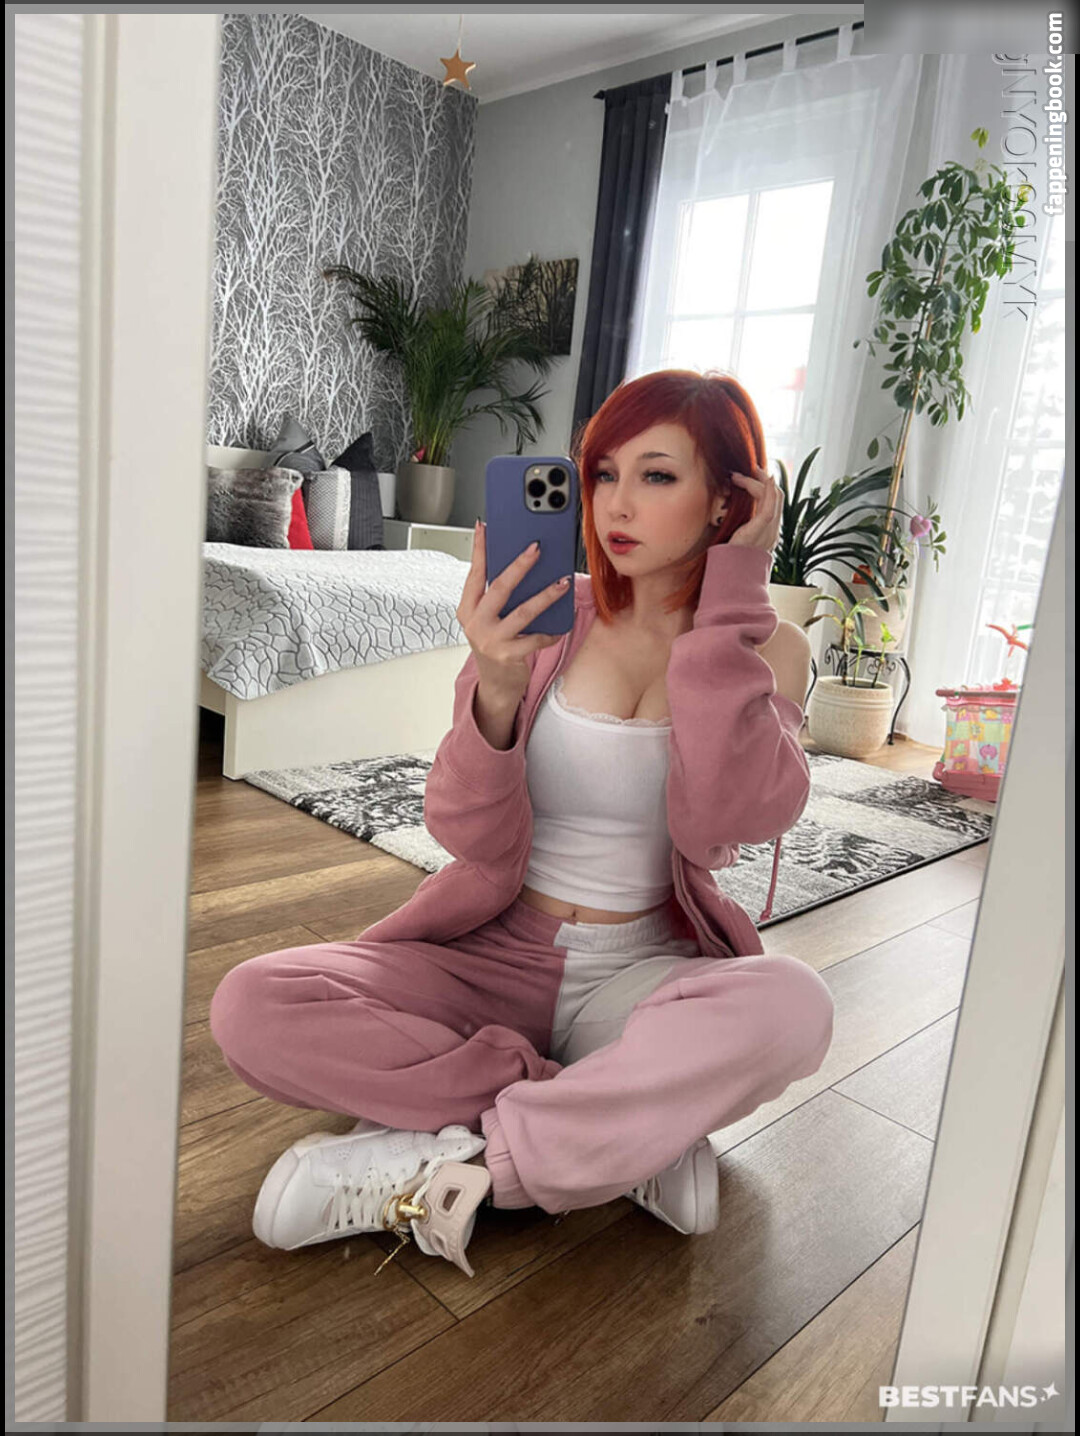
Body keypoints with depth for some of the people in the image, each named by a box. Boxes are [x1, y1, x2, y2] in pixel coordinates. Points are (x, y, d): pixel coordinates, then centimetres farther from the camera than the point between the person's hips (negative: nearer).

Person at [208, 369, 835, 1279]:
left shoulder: (768, 651, -1)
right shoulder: (547, 617, -2)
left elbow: (732, 818, -21)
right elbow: (474, 842, -10)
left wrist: (731, 605, -16)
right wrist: (495, 693, -29)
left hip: (643, 970, -1)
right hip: (493, 954, 1)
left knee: (792, 1006, -33)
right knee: (251, 1007, -21)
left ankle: (447, 1167, -19)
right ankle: (628, 1138, -15)